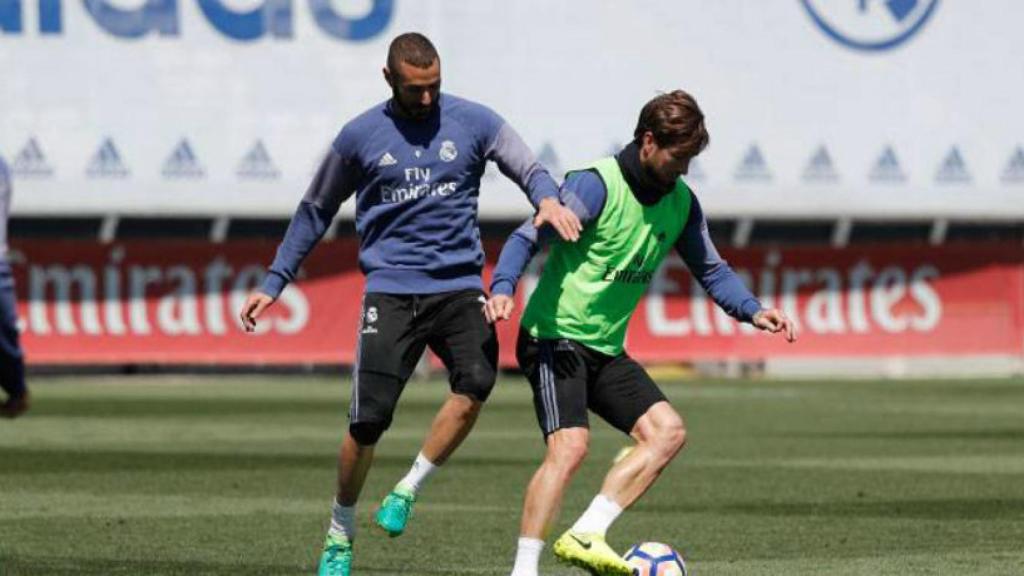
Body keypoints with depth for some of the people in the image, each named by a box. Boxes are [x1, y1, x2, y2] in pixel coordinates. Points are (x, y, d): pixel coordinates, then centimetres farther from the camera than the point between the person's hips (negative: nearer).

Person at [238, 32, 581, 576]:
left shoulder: (473, 122, 4)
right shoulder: (360, 137, 4)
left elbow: (529, 169, 0)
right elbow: (315, 210, 14)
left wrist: (547, 199, -25)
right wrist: (273, 283, 12)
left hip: (459, 285, 1)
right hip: (391, 290, -1)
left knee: (476, 384, -26)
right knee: (367, 422, -8)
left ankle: (407, 491, -6)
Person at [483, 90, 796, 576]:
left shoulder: (681, 202, 6)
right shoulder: (596, 185, -16)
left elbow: (710, 269, 14)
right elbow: (527, 238, -18)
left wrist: (753, 312, -3)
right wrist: (502, 289, -36)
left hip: (605, 349, 8)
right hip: (554, 337, -8)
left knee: (667, 431, -5)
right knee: (570, 446, -23)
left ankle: (584, 535, -8)